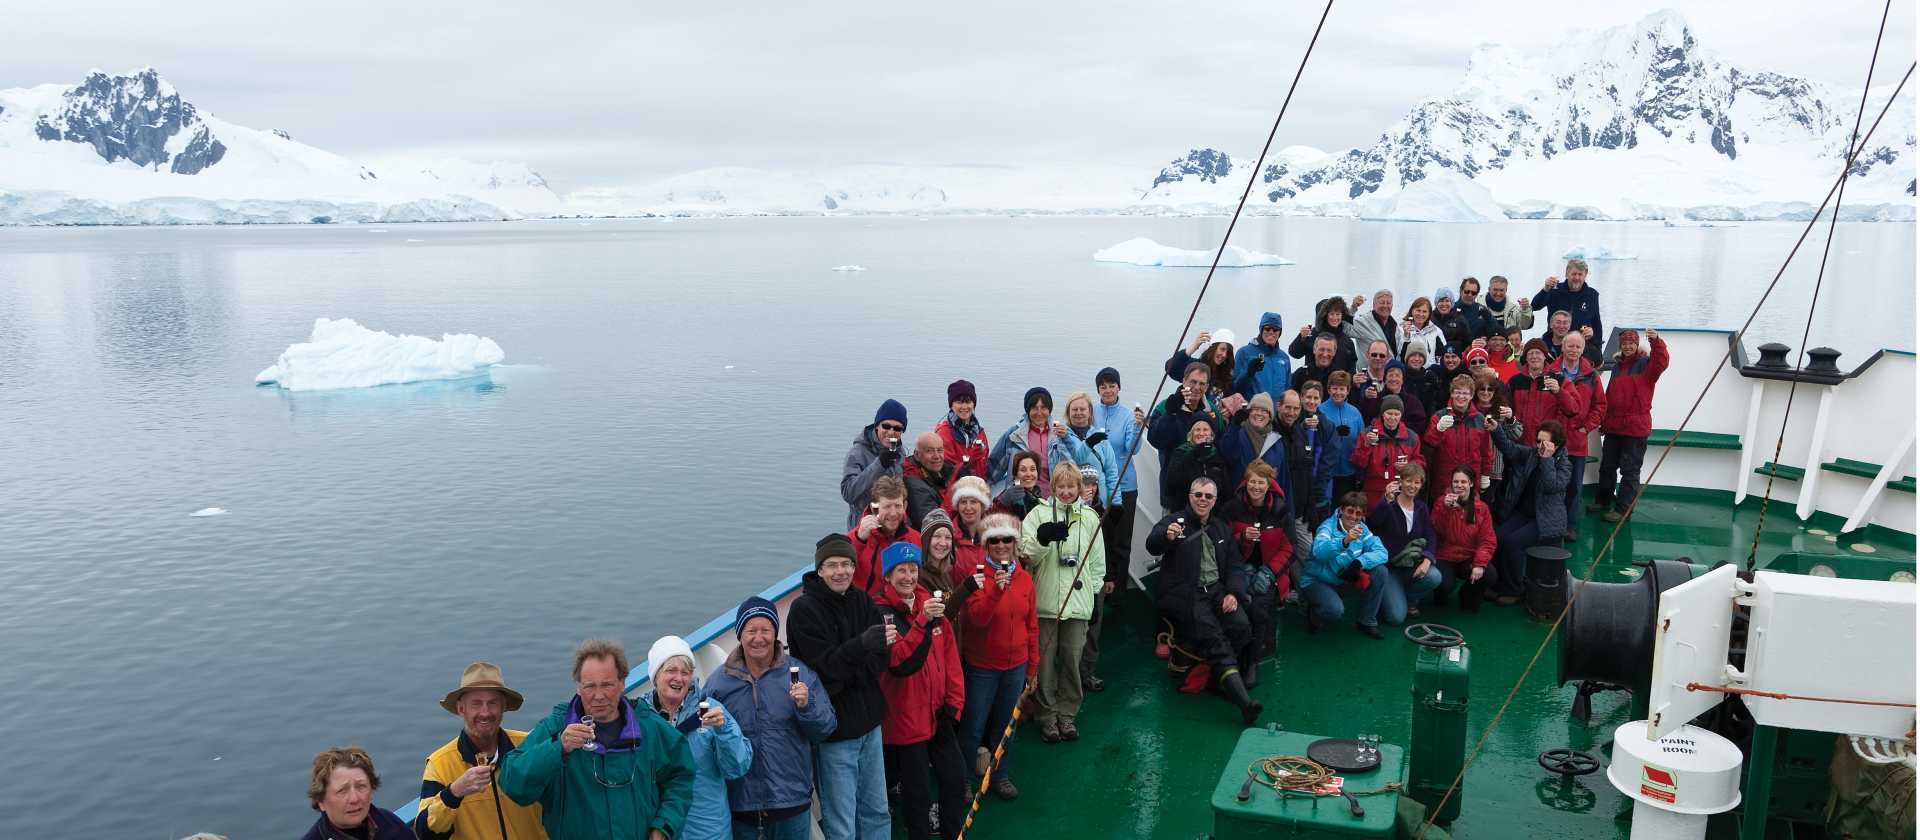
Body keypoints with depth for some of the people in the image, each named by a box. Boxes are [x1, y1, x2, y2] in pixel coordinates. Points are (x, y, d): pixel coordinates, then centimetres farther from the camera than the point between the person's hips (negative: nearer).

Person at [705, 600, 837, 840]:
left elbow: (827, 729, -2)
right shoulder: (719, 682, -1)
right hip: (740, 805, 0)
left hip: (792, 803, 0)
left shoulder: (800, 673, -1)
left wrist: (806, 706, -19)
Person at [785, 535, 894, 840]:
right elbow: (826, 665, -20)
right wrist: (863, 645, -36)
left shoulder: (863, 601, 3)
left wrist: (846, 676, -19)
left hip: (869, 723, 5)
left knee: (876, 812, 17)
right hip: (834, 728, -5)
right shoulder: (804, 609, -13)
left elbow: (883, 658, -2)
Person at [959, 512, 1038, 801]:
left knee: (1005, 724, 16)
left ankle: (999, 775, 34)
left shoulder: (1024, 578, 2)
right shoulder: (977, 575, -10)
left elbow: (1032, 625, 8)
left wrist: (1032, 666, 10)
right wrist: (997, 589, -35)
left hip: (1015, 666, 4)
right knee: (973, 727, 3)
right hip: (982, 666, -4)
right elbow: (977, 618, -21)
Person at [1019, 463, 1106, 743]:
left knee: (1072, 659, 7)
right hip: (1045, 600, -2)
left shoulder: (1089, 517, 9)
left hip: (1078, 602, 2)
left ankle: (1066, 714, 20)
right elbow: (1025, 554, -6)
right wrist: (1042, 540, -24)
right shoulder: (1039, 513, 2)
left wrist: (1094, 593, 9)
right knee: (1045, 660, 2)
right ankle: (1048, 715, 16)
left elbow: (1098, 562, 14)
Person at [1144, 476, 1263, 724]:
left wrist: (1234, 592, -1)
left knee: (1242, 626, -24)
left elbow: (1236, 565, 20)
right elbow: (1152, 545, -17)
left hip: (1216, 590, 5)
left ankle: (1221, 676, -3)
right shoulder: (1175, 521, 4)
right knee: (1213, 636, -26)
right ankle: (1243, 700, -35)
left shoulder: (1222, 528, 22)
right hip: (1184, 595, -5)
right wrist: (1167, 536, -42)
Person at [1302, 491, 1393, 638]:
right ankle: (1314, 615, 4)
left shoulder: (1362, 528, -3)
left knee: (1380, 572, -11)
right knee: (1335, 609, -33)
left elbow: (1381, 553, -14)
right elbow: (1319, 551, -41)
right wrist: (1344, 541, -57)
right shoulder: (1328, 526, -20)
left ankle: (1367, 621, 3)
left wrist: (1359, 563, -32)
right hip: (1316, 580, -6)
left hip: (1345, 578, 6)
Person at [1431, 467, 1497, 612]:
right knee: (1444, 585, -31)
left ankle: (1469, 597, 9)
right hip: (1445, 558, -2)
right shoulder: (1443, 502, -1)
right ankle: (1440, 595, 12)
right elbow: (1436, 533, -12)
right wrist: (1445, 508, -25)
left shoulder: (1481, 507, 2)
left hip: (1469, 559, 2)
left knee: (1490, 576, -27)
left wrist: (1480, 564, -19)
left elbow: (1488, 540, -4)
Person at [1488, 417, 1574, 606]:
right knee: (1497, 537, -22)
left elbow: (1552, 486, -21)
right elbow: (1507, 447, -8)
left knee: (1513, 542, -25)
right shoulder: (1530, 454, 7)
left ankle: (1512, 591, -11)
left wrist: (1547, 459, -19)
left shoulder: (1564, 465, -4)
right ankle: (1499, 585, -8)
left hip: (1546, 520, -4)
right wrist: (1496, 429, -25)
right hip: (1522, 513, 4)